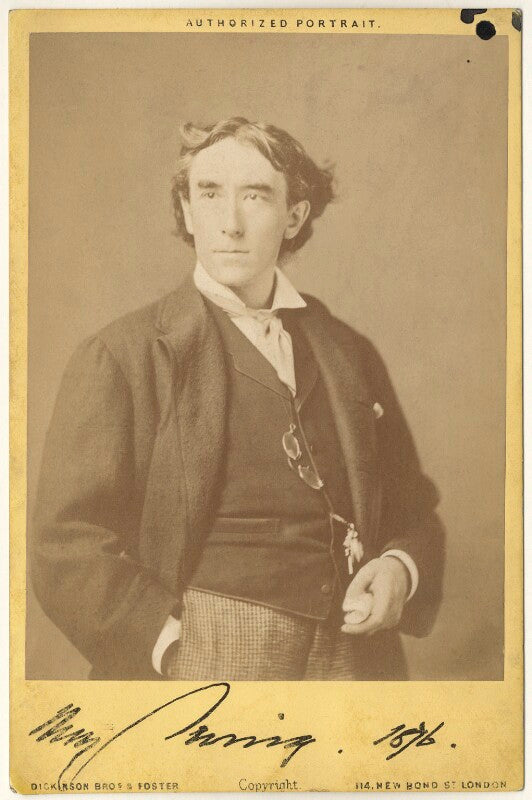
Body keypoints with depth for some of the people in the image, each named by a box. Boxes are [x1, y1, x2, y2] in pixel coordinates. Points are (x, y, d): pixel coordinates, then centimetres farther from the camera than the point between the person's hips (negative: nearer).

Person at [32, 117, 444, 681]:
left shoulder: (350, 355, 9)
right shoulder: (119, 359, -3)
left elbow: (414, 511, 18)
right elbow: (68, 550, -7)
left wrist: (400, 569, -2)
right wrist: (178, 652, -16)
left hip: (351, 662, 4)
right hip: (202, 669, -4)